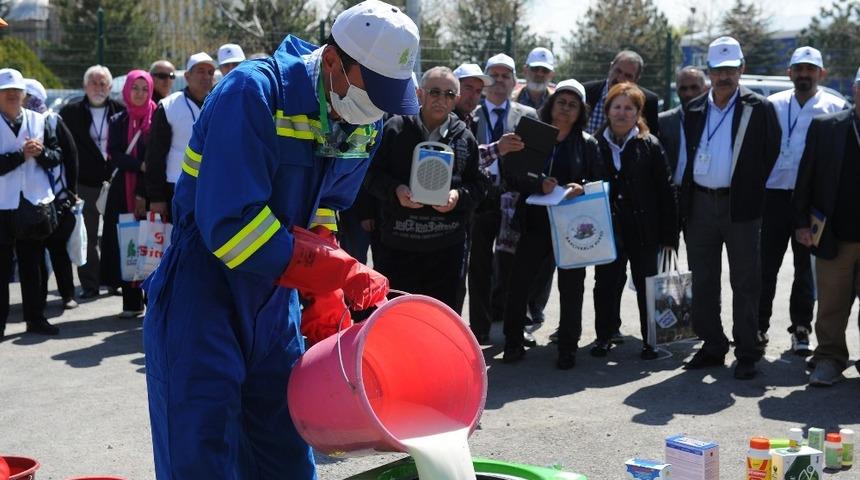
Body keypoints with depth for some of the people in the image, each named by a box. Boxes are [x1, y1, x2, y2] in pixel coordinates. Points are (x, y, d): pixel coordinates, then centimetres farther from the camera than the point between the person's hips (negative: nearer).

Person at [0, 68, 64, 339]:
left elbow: (58, 155, 7)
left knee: (33, 265, 12)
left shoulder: (39, 121, 8)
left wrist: (40, 152, -11)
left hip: (35, 203, 4)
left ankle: (35, 318, 21)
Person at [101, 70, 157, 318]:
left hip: (149, 190, -4)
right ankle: (132, 302, 8)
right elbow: (114, 156, 2)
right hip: (123, 191, 4)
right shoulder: (118, 121, 13)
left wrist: (143, 193, -13)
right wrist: (139, 165, -15)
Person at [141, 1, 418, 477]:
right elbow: (230, 225, -29)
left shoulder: (365, 126, -1)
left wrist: (327, 294, -1)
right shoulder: (251, 93, -23)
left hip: (274, 296, 6)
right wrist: (344, 274, -25)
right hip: (203, 287, -6)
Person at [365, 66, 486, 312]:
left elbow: (478, 184, 10)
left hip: (447, 246, 2)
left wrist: (459, 195, -11)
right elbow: (372, 173, 2)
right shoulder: (396, 128, 1)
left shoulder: (465, 138, 8)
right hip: (397, 243, -1)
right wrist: (395, 190, -16)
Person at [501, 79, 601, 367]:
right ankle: (513, 343, 16)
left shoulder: (587, 143, 4)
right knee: (518, 283, 1)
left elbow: (598, 182, 5)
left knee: (571, 288, 4)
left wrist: (582, 188, -16)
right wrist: (539, 184, -19)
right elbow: (512, 178, -2)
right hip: (535, 222, 0)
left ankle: (567, 348, 16)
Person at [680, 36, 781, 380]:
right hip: (700, 205, 4)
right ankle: (712, 347, 22)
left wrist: (752, 191, -2)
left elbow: (771, 155, 2)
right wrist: (683, 203, 8)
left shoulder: (759, 108, -1)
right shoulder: (694, 110, 11)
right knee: (703, 282, 10)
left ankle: (747, 354, 9)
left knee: (745, 283, 1)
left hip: (740, 206, -4)